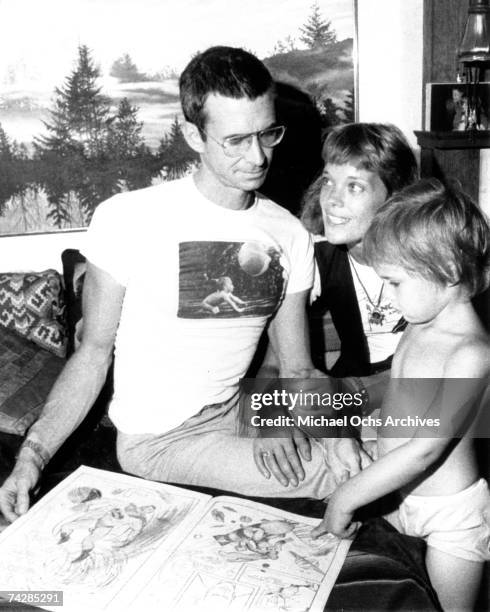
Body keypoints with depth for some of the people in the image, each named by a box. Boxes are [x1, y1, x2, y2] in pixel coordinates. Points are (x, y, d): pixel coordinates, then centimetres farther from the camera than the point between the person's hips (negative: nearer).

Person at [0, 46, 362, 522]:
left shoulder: (289, 235, -1)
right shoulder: (126, 219, -16)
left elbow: (297, 368, 3)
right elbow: (93, 353, -9)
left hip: (237, 411, 6)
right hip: (159, 440, -5)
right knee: (339, 475, -22)